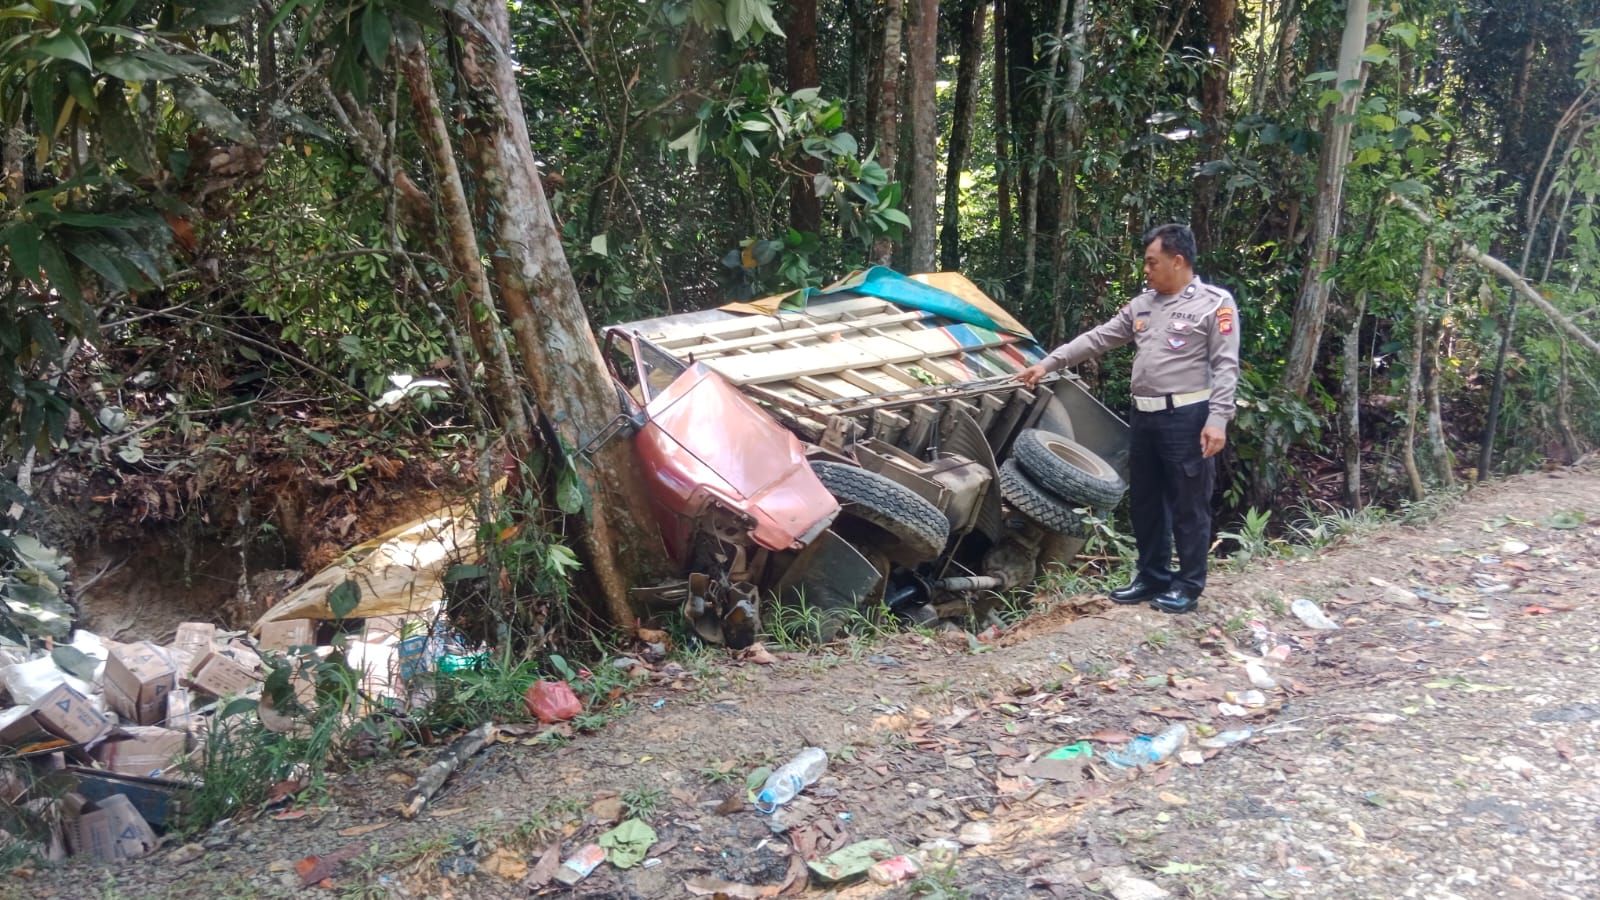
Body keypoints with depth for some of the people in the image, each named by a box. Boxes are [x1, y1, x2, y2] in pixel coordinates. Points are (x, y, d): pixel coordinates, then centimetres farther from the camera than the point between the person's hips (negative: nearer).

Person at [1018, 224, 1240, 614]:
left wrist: (1217, 420, -19)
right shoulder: (1141, 305, 14)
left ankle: (1189, 585, 12)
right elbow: (1096, 339, 16)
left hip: (1187, 417, -7)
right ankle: (1152, 577, 26)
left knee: (1188, 505, 1)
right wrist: (1048, 363, 9)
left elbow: (1225, 367, -10)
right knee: (1144, 502, 14)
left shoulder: (1214, 303, -5)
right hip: (1143, 416, 7)